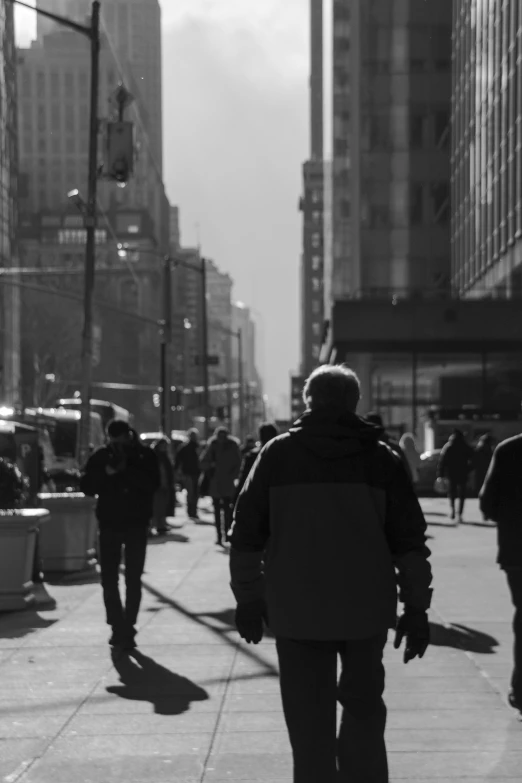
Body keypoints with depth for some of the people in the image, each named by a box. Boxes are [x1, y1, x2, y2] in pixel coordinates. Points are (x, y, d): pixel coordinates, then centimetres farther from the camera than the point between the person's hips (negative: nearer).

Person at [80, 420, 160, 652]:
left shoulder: (145, 455, -3)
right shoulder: (101, 456, 0)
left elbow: (153, 484, -16)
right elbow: (86, 487, -4)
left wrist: (127, 469, -24)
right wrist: (105, 474, -20)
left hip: (137, 524, -1)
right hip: (109, 524, 1)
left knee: (133, 580, 3)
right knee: (109, 579, -1)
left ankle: (127, 628, 10)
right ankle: (118, 627, 7)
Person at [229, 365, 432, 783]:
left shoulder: (278, 454, 1)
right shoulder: (381, 458, 2)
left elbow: (246, 533, 2)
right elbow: (410, 540, 0)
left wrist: (248, 599, 10)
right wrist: (416, 608, 5)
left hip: (297, 611, -1)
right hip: (367, 609, 1)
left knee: (310, 723, 6)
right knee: (364, 709, 18)